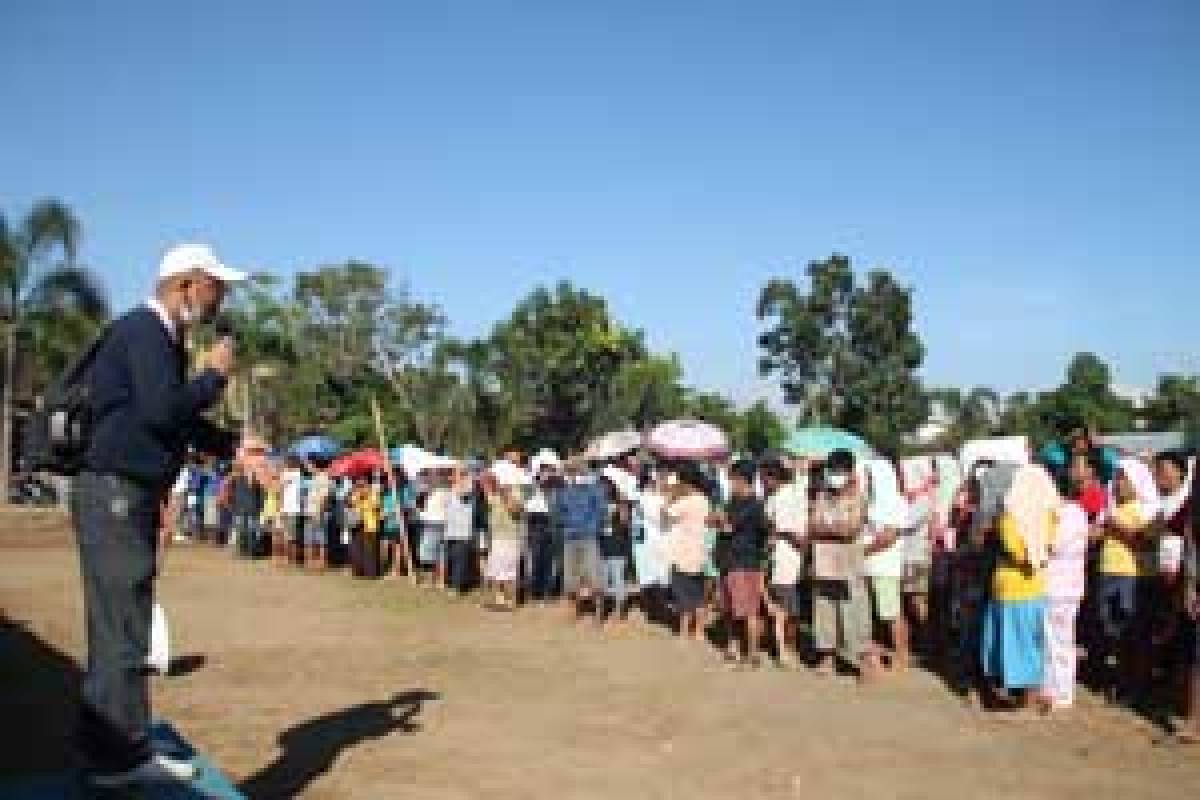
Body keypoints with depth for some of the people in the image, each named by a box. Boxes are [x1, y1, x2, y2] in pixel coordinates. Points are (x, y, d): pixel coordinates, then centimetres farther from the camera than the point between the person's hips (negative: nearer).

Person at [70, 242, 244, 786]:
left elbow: (184, 422, 23)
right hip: (113, 494, -10)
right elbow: (163, 411, -26)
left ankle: (124, 754, 23)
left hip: (135, 498, 10)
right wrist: (215, 374, -10)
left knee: (124, 629, 14)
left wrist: (235, 447, 9)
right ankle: (117, 760, 2)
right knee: (121, 631, -6)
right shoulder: (142, 331, -13)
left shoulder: (165, 340, 18)